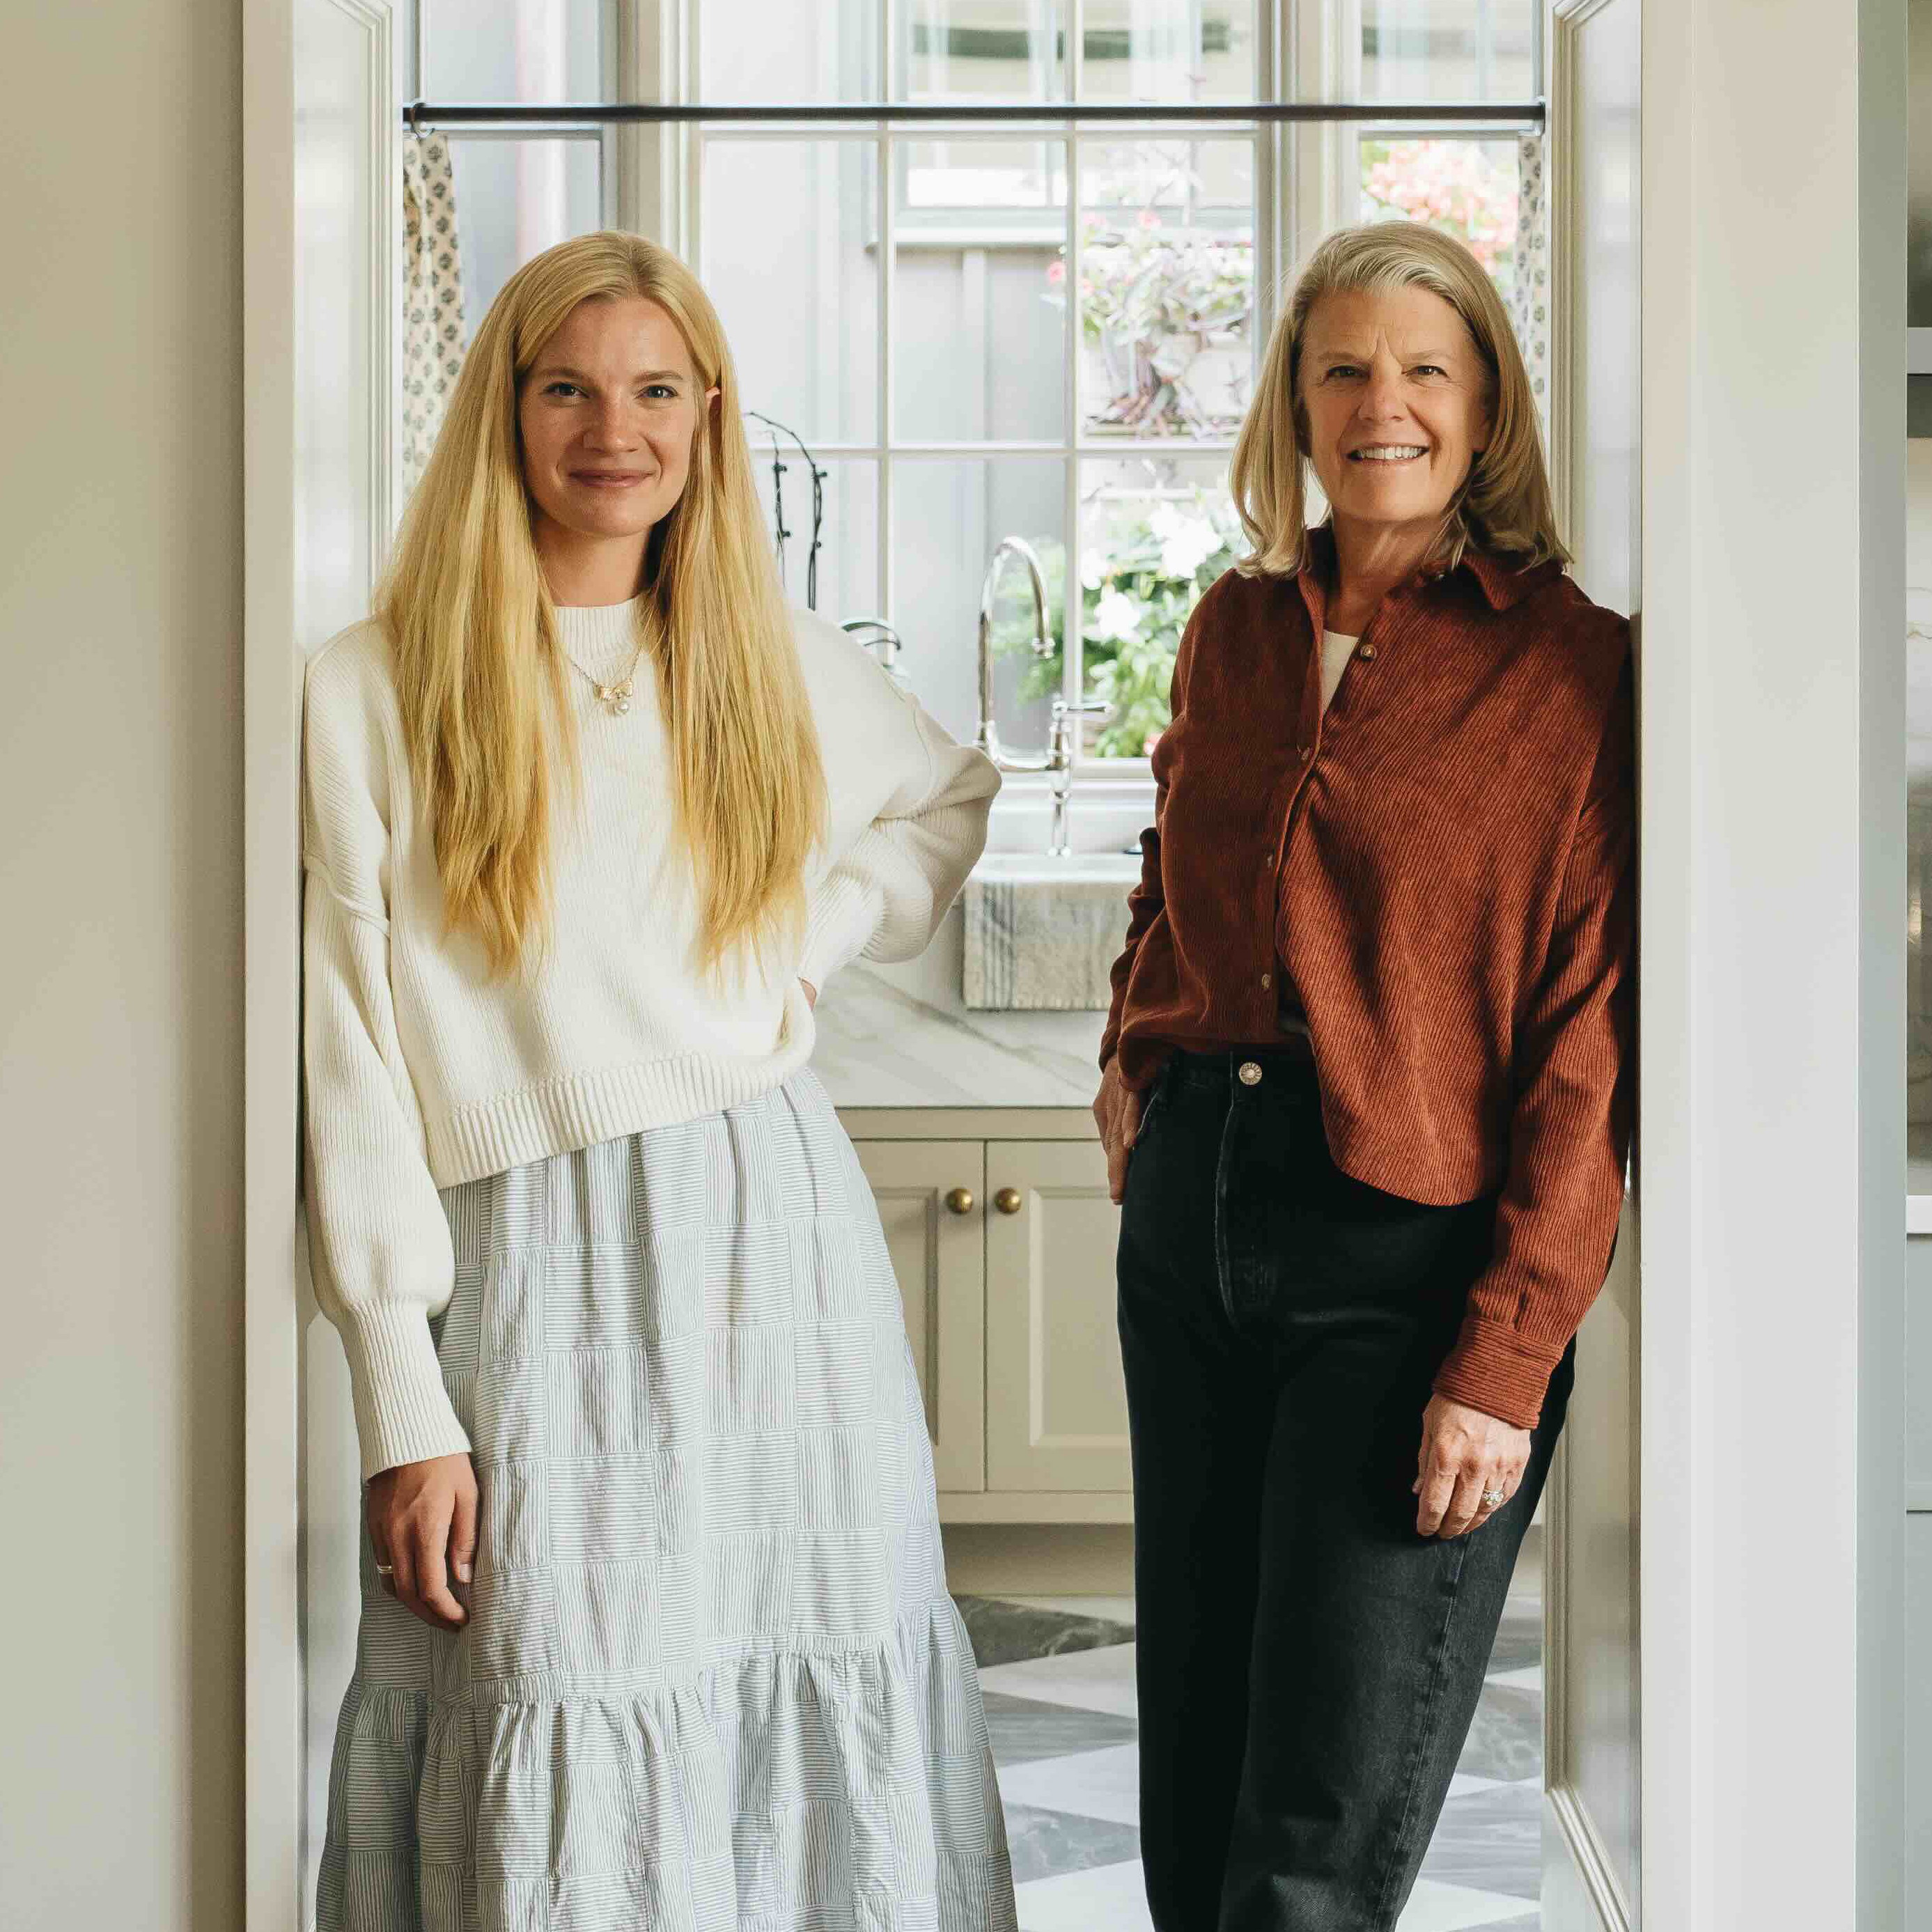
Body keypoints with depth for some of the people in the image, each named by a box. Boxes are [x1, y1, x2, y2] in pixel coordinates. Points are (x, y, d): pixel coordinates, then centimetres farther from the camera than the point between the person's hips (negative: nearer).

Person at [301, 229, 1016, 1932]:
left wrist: (821, 927, 7)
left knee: (816, 1736, 7)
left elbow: (953, 800, 28)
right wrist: (405, 1407, -9)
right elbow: (353, 1066, -5)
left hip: (781, 1232, 4)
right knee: (570, 1793, -1)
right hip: (537, 1268, -3)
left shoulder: (774, 657, 9)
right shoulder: (376, 692, -3)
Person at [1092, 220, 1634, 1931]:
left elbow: (1588, 1052, -10)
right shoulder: (1237, 629, 11)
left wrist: (1508, 1360, -16)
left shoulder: (1575, 669, -7)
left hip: (1416, 1253, -6)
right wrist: (1137, 1050, 14)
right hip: (1193, 1210, 6)